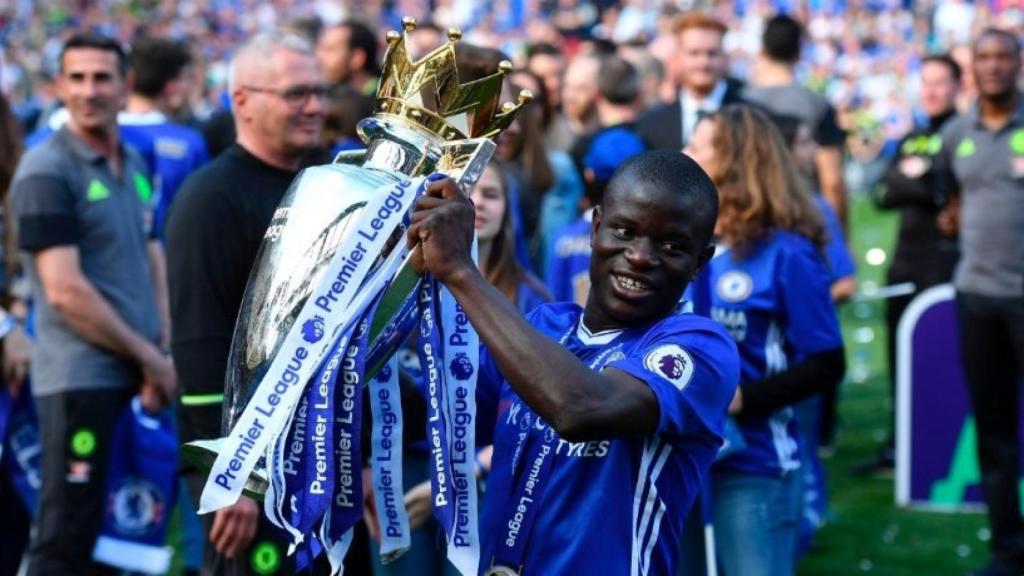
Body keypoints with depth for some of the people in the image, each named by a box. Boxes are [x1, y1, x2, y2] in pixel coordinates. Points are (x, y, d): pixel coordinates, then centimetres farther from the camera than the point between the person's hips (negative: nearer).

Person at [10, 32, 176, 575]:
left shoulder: (134, 164, 14)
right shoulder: (46, 170, -10)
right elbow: (65, 291, -16)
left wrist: (161, 357, 0)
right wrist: (148, 357, -10)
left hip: (138, 377, 8)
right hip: (80, 380, -8)